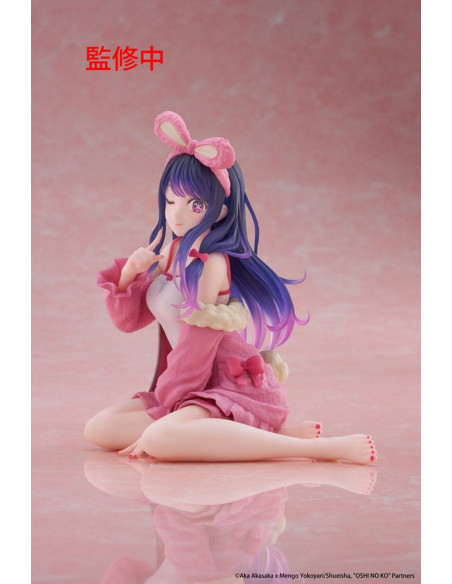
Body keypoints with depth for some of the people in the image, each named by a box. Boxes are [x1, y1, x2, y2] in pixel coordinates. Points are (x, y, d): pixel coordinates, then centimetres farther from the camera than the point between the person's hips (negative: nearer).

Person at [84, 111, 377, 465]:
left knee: (162, 438, -35)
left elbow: (195, 349, -16)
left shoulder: (209, 263, -15)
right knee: (99, 429, 1)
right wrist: (129, 272, -5)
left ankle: (324, 448, -27)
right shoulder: (171, 253, 10)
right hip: (199, 389, 9)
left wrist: (161, 410, -9)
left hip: (236, 387, -9)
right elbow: (129, 320, 15)